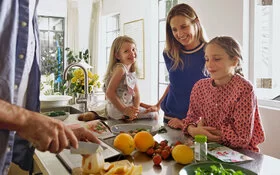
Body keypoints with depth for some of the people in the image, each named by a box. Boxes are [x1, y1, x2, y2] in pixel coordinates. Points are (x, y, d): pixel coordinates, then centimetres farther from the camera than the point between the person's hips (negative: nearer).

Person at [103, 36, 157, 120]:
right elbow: (109, 92, -24)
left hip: (128, 106, 9)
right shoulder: (120, 68, -19)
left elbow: (136, 94, 4)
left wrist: (136, 108, -15)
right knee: (154, 114, -2)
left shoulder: (132, 72, 9)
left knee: (152, 108, 25)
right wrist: (124, 110, -24)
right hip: (118, 110, -9)